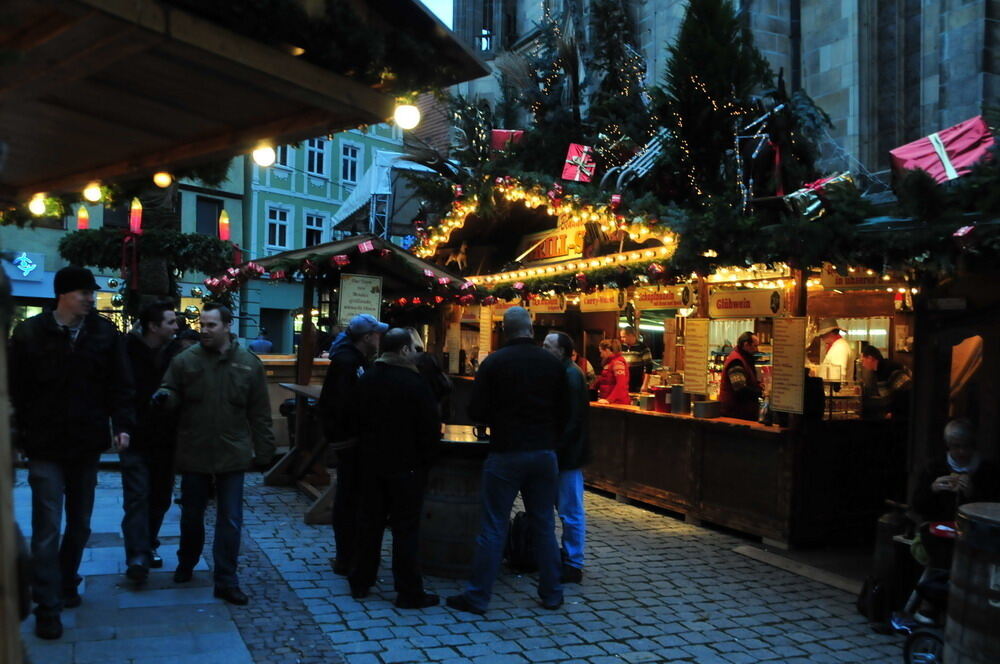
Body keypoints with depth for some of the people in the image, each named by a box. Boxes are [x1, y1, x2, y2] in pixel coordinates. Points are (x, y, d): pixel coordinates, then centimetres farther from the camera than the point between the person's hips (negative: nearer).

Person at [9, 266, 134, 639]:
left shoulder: (105, 333, 0)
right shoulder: (29, 333, -5)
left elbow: (120, 384, 1)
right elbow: (15, 389, -3)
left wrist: (122, 425, -9)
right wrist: (18, 435, -5)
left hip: (87, 445, 3)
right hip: (45, 447, -3)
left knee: (80, 525, 14)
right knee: (47, 529, -2)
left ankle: (66, 585, 33)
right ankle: (48, 606, 7)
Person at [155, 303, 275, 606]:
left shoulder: (249, 363, -1)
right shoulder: (185, 360, -3)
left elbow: (259, 413, 1)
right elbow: (172, 395, 0)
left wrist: (263, 450, 0)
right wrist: (164, 396, -25)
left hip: (232, 455, -1)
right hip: (193, 453, 1)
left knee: (230, 521, 3)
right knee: (191, 515, 18)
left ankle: (226, 581, 13)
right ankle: (186, 563, 42)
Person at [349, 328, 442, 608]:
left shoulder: (366, 379, 2)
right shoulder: (414, 382, -17)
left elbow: (359, 418, 10)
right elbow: (431, 426, -16)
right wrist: (426, 456, 0)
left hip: (370, 462, 6)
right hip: (406, 465, -6)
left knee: (370, 522, 16)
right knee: (406, 527, 1)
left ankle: (361, 582, 26)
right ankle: (409, 592, 7)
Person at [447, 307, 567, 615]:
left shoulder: (494, 362, -8)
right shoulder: (552, 363, 2)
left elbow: (476, 412, -7)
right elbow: (563, 412, 7)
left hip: (506, 453, -3)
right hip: (544, 453, 3)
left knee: (493, 527, 2)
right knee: (544, 526, 13)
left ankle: (477, 597, 7)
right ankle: (551, 593, 20)